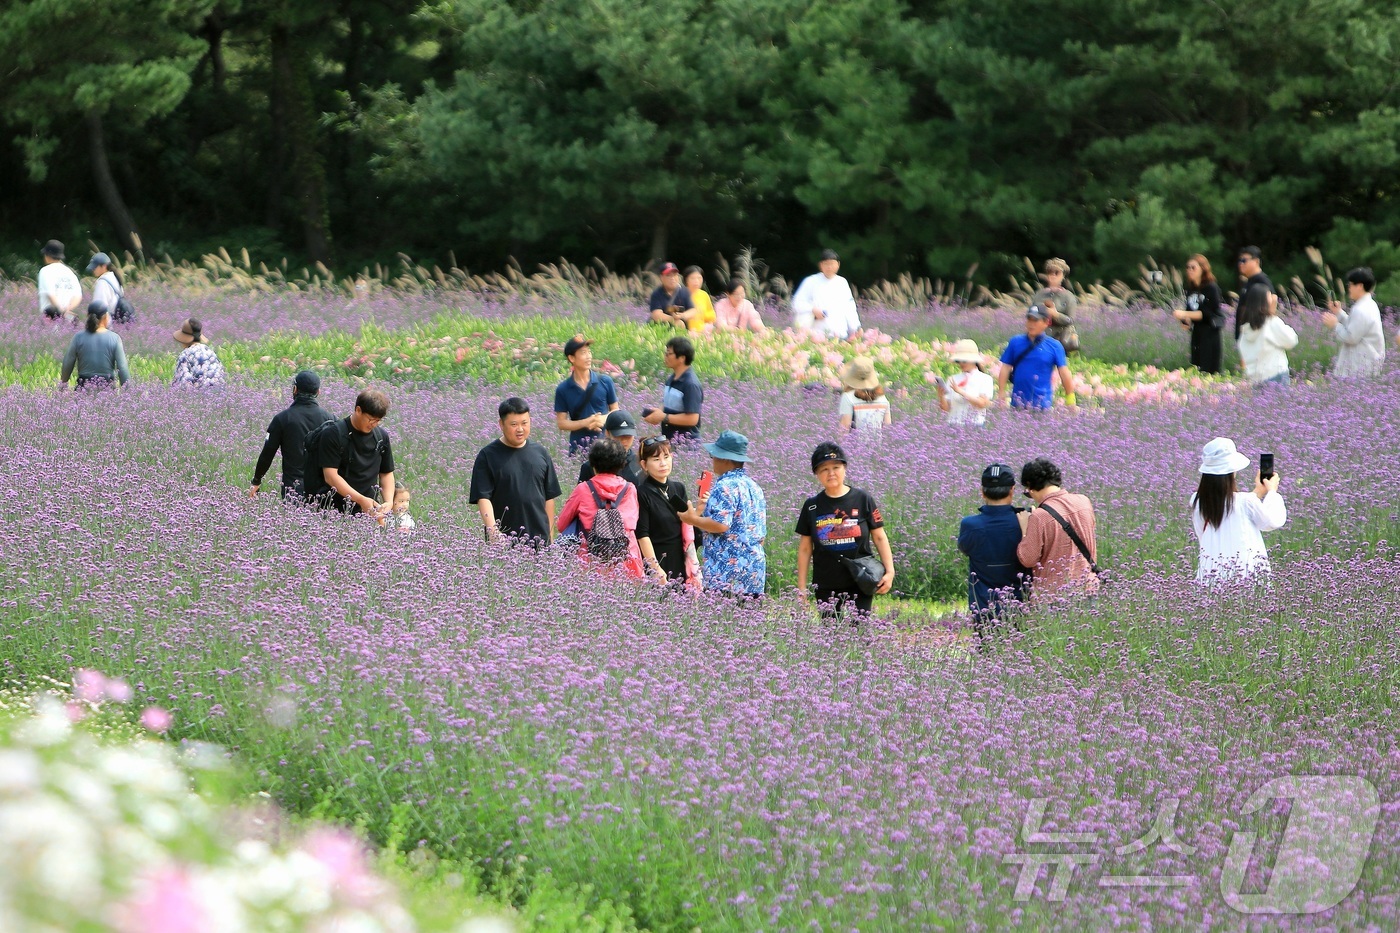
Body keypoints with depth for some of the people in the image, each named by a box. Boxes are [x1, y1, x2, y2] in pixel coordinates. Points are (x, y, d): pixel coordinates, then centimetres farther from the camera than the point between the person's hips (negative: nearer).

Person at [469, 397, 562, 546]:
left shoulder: (540, 454, 11)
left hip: (539, 539, 3)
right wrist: (493, 531, -20)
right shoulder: (488, 456, 0)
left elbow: (549, 497, 16)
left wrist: (550, 534, 12)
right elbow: (483, 498, -7)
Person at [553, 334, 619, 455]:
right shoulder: (563, 390, 0)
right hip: (578, 448, -1)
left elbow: (615, 411, 11)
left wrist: (604, 418, -11)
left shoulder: (605, 381, 3)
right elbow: (561, 423, 1)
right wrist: (586, 423, -14)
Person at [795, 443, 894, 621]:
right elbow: (805, 548, 12)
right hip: (826, 589, 2)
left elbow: (879, 537, 6)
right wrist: (801, 587, 9)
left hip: (860, 586, -2)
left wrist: (889, 571, -4)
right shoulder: (812, 506, 7)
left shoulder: (862, 499, 3)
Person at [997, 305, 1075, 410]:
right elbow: (1005, 370, 9)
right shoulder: (1015, 342, 8)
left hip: (1043, 404, -2)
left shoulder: (1054, 346, 3)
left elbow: (1064, 374, 4)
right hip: (1018, 403, 2)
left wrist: (1070, 401, 2)